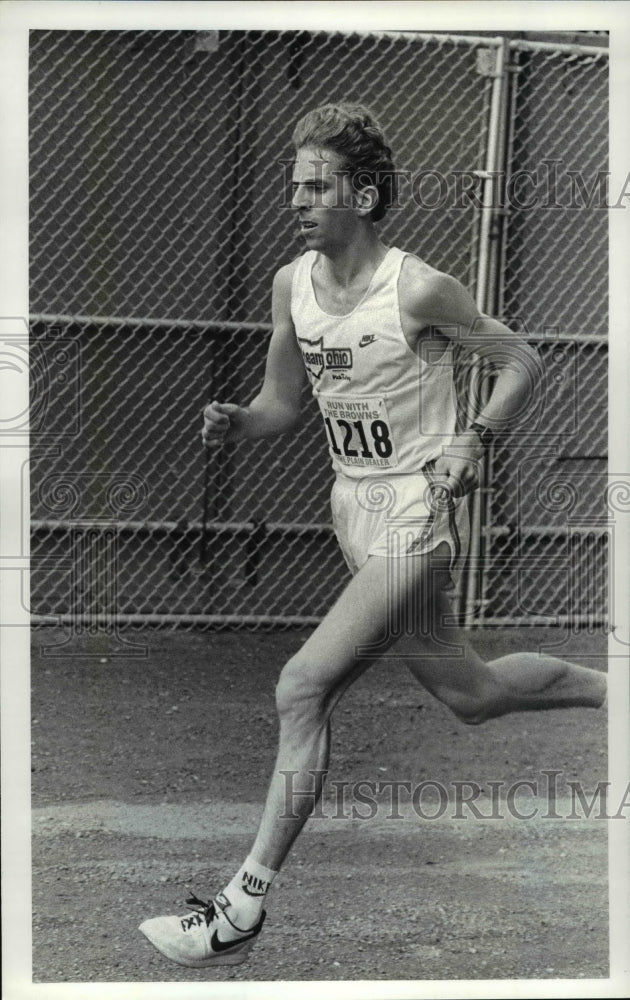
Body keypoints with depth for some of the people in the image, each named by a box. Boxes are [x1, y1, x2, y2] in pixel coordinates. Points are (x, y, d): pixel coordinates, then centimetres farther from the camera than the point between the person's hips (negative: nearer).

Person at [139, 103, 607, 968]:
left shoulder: (417, 291, -17)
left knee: (302, 688, -17)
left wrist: (474, 440, -20)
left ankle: (244, 908, -12)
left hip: (417, 516, -8)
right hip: (353, 508, 8)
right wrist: (235, 424, -8)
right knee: (467, 693, 19)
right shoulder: (291, 285, 2)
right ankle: (608, 689, 46)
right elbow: (283, 403, 13)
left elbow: (522, 362, -6)